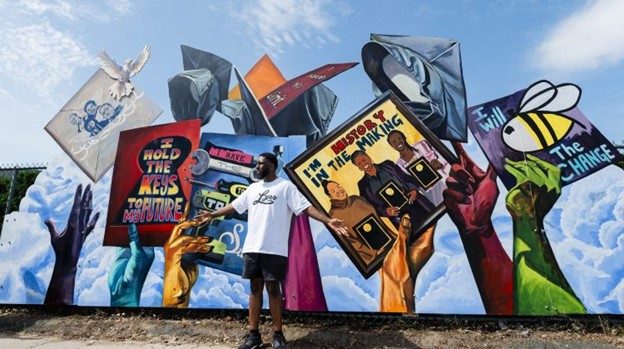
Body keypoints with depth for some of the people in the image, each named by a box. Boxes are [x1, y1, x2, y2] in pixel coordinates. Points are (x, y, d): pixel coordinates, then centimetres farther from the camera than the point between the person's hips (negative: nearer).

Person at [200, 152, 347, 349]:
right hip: (252, 248, 5)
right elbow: (235, 206, 26)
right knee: (255, 288, 10)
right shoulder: (253, 188, 16)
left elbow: (306, 207, -10)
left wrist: (328, 221, -23)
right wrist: (213, 214, 33)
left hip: (274, 250, -5)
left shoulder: (285, 186, -2)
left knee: (273, 289, 1)